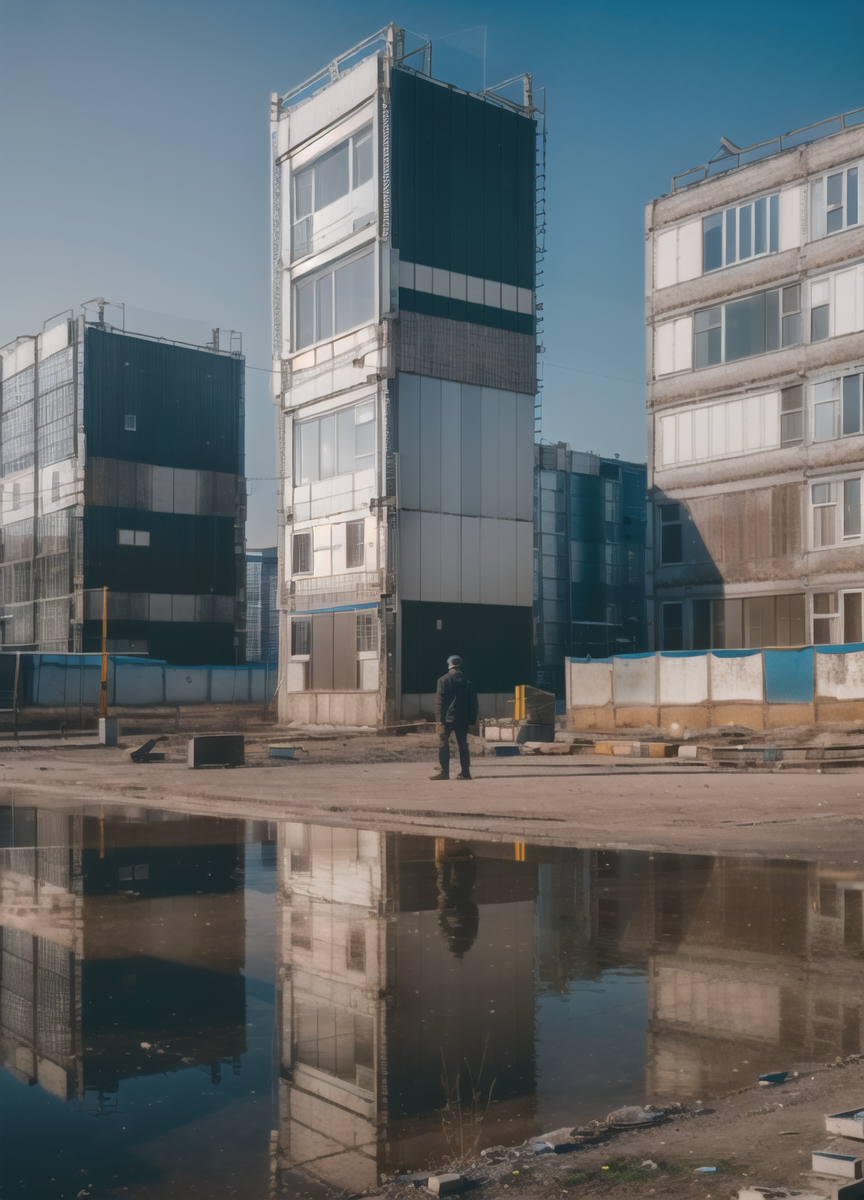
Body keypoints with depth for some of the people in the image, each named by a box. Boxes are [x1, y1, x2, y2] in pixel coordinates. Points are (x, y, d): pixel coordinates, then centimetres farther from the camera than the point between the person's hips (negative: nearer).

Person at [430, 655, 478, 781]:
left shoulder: (443, 680, -4)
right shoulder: (467, 682, 8)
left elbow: (439, 701, -9)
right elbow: (473, 703, 9)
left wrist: (438, 719, -8)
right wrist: (472, 720, 13)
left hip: (446, 718, -4)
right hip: (462, 718, 4)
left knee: (443, 744, 1)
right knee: (463, 745, 6)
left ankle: (444, 771, -3)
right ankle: (465, 772, 4)